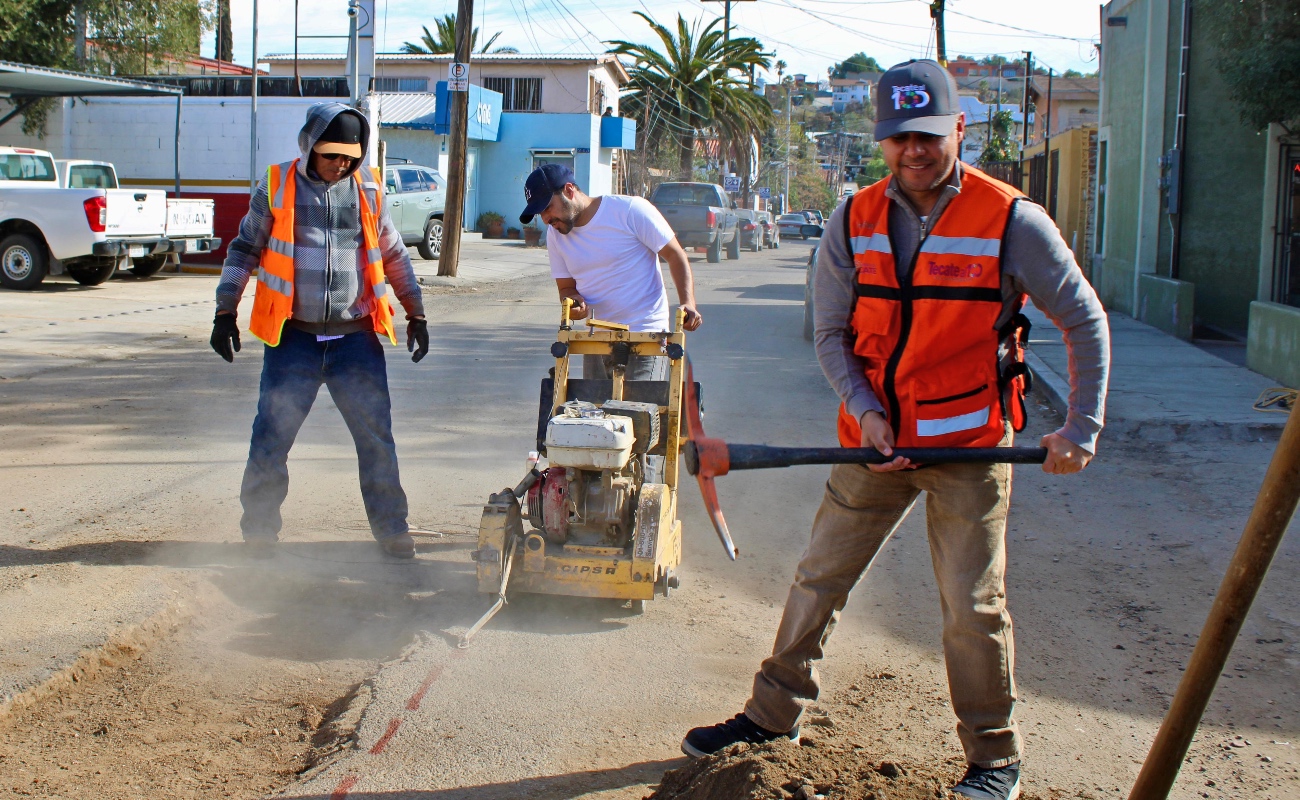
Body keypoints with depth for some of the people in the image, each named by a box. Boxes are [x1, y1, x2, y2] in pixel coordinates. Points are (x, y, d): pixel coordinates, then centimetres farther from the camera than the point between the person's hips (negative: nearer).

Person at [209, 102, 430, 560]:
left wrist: (416, 315, 15)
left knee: (377, 436, 3)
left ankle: (391, 529, 14)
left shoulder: (368, 190, 6)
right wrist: (225, 313, 3)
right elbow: (244, 250, 8)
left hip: (355, 338, 1)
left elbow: (394, 255, 16)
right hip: (293, 338, -1)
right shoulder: (277, 188, 1)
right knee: (271, 437, 1)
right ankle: (259, 529, 15)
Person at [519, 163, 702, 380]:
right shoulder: (556, 237, 7)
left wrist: (687, 303, -20)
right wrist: (574, 303, -11)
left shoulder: (631, 210, -10)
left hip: (647, 338, -6)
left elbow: (676, 256, -6)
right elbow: (566, 288, 14)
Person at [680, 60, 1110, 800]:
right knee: (818, 579, 10)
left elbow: (1086, 321, -2)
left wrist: (1082, 427, -6)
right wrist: (863, 407, -11)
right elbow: (832, 334, 5)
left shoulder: (1011, 221, -11)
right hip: (877, 438, 4)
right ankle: (775, 712, 28)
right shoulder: (854, 222, -1)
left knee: (973, 607, -1)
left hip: (971, 443, -3)